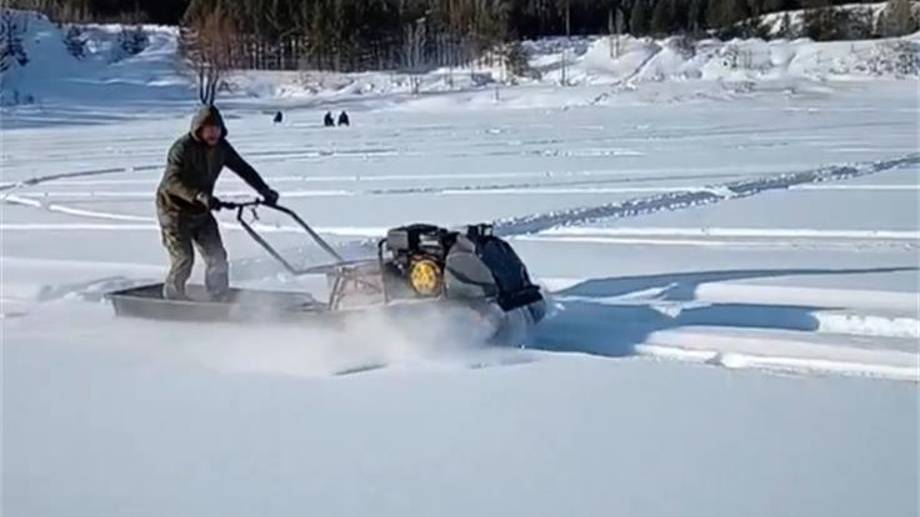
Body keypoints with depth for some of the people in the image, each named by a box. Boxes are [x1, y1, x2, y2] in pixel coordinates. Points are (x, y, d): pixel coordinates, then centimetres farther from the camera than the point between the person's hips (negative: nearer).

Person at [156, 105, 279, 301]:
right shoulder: (183, 148, -22)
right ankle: (172, 299, 6)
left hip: (201, 211, 6)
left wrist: (265, 191, -5)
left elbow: (243, 169, 5)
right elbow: (173, 181, -33)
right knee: (183, 258, -12)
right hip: (174, 209, -6)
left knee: (217, 256, 0)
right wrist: (201, 196, -46)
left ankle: (218, 300, 11)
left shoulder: (221, 147, -3)